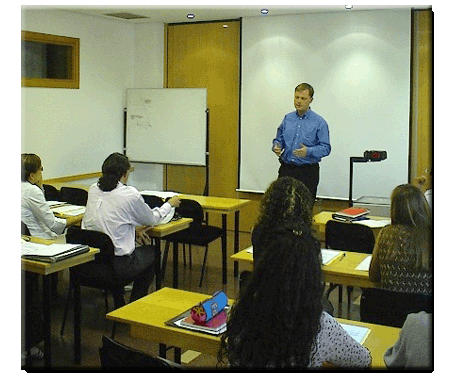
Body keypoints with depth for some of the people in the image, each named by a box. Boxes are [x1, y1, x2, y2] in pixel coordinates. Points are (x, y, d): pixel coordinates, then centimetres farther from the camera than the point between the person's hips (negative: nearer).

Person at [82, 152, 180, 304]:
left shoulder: (93, 190, 4)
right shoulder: (129, 193, -12)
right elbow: (152, 219, 4)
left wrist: (133, 228, 23)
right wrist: (169, 204, 21)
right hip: (117, 263, -6)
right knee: (151, 252, 24)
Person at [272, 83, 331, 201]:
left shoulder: (319, 122, -3)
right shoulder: (287, 118, 11)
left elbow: (325, 148, -7)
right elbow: (279, 139, 16)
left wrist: (308, 151, -25)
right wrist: (276, 147, -7)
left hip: (307, 172, -3)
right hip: (286, 169, 4)